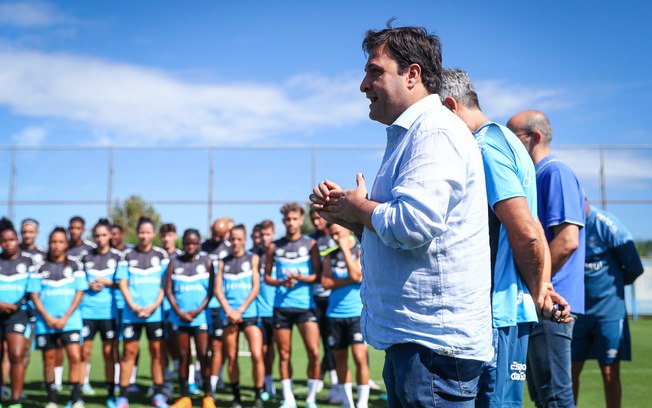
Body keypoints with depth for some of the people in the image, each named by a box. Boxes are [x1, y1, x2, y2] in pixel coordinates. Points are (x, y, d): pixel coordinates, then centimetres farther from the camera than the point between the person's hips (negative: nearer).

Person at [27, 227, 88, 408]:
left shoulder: (74, 266, 5)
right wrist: (47, 317, -9)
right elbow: (34, 294, 4)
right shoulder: (41, 268, 8)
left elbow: (79, 293, 1)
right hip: (45, 321, 2)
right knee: (49, 359, 5)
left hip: (70, 320, -1)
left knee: (75, 357, -13)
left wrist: (65, 317, -9)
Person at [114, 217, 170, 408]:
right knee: (129, 352, 1)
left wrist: (154, 306, -10)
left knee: (157, 351, 2)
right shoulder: (128, 255, 7)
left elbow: (165, 284, 2)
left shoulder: (161, 255, 5)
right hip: (131, 312, 0)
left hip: (155, 312, 0)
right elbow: (122, 282, 3)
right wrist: (133, 306, -9)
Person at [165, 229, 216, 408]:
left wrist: (198, 310, -10)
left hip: (200, 316, -2)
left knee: (203, 354, -6)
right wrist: (179, 312, -8)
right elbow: (168, 290, 3)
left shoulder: (206, 262, 3)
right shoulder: (174, 262, 6)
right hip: (179, 317, 2)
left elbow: (211, 290, 0)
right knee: (183, 356, 6)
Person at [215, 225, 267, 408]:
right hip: (228, 314, 2)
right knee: (232, 357, 4)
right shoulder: (223, 262, 12)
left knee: (257, 355, -12)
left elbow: (256, 288, 0)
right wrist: (229, 311, -9)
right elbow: (218, 289, 6)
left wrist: (240, 310, -8)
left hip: (249, 313, -2)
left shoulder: (252, 258, 6)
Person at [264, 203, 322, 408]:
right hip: (281, 306, 2)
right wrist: (281, 282, -8)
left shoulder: (310, 244, 3)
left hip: (305, 305, -2)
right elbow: (267, 276, 12)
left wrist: (300, 278, -17)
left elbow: (318, 275, 1)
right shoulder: (274, 247, 8)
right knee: (284, 354, 5)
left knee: (314, 352, -11)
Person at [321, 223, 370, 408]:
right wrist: (349, 279, -11)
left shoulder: (360, 251, 0)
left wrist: (345, 248, -10)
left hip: (357, 313, -4)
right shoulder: (330, 256, 12)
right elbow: (326, 282, 0)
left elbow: (356, 274, -16)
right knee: (340, 359, 8)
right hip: (334, 314, 4)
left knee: (360, 356, -13)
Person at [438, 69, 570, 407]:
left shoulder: (485, 146, -14)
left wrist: (536, 294, -5)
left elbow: (526, 234, -20)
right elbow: (530, 233, 18)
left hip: (498, 313, -10)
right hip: (512, 310, 10)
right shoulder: (504, 140, 18)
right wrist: (540, 289, 10)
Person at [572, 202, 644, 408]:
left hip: (609, 311, -4)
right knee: (570, 371, 5)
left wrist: (612, 283, 10)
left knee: (610, 373, 2)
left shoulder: (607, 224, -13)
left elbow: (634, 268, -4)